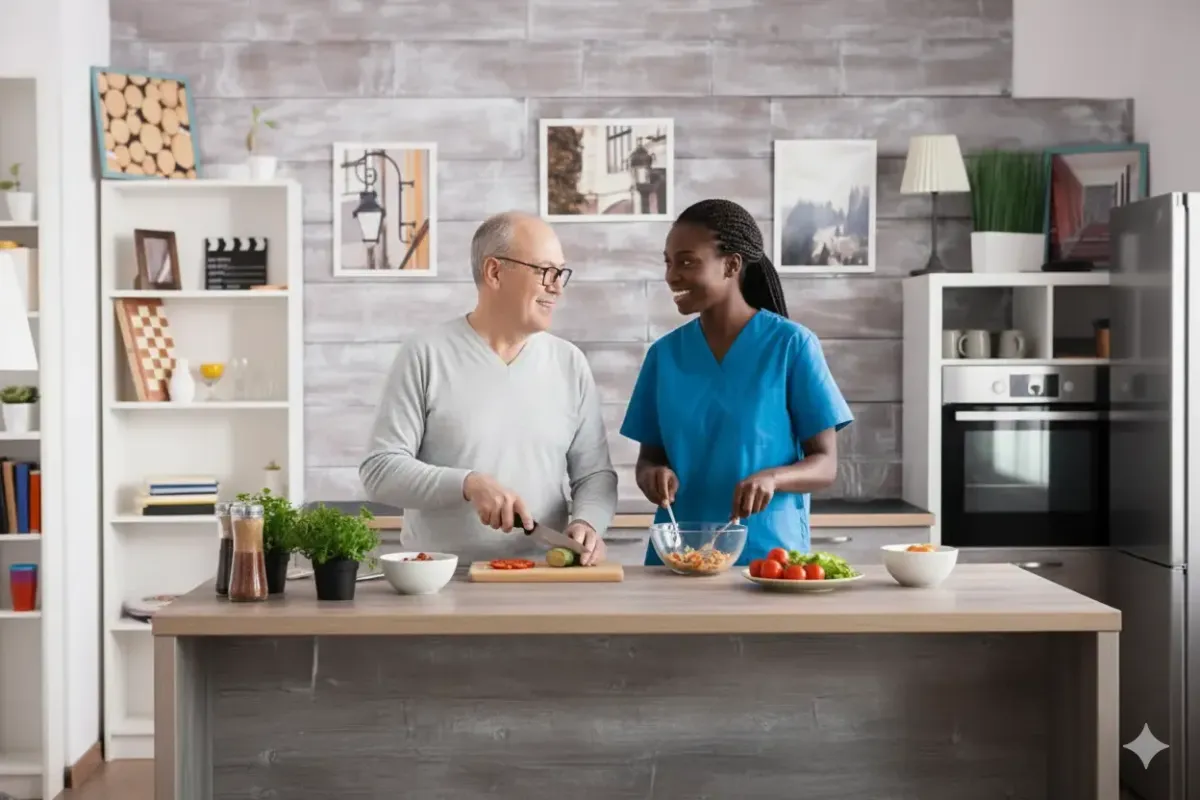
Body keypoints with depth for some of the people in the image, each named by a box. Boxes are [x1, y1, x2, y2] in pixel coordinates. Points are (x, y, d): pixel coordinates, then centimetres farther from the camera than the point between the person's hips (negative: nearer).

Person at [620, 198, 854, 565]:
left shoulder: (792, 345, -6)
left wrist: (773, 477, -23)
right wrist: (652, 474, -12)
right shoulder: (664, 353, 5)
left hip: (767, 555, -3)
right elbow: (649, 456, 10)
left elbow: (825, 465, -5)